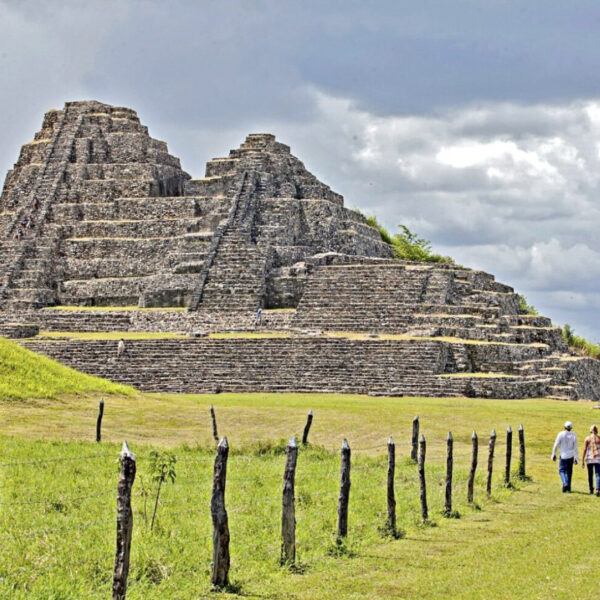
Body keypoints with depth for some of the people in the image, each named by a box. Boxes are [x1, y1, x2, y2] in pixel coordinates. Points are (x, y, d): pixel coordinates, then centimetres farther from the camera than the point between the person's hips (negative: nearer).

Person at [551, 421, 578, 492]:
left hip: (563, 456, -2)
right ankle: (568, 487, 17)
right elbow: (575, 447, -5)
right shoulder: (574, 435, -4)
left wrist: (554, 454, 9)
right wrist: (576, 458, 0)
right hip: (571, 456, 2)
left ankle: (565, 484, -20)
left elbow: (556, 445, -4)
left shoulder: (561, 434, -8)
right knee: (569, 471, 13)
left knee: (562, 470, 3)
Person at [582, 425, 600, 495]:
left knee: (590, 475, 17)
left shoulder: (587, 439, -1)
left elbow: (584, 450, -6)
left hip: (589, 459, 1)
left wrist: (582, 461, -4)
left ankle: (591, 490, 27)